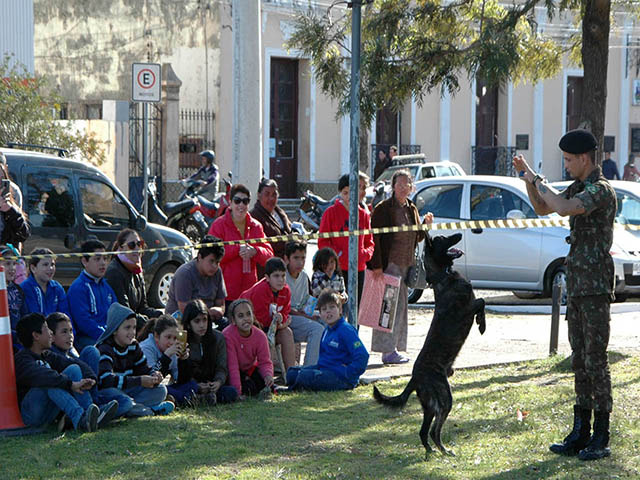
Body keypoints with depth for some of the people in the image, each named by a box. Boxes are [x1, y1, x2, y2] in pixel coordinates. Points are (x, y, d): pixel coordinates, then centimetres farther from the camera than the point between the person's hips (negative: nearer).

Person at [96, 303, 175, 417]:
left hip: (127, 391, 7)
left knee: (160, 390, -5)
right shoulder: (104, 348, -19)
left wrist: (154, 376, -15)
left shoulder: (133, 346, 7)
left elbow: (143, 369, 12)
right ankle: (151, 410, -21)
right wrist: (140, 381, -32)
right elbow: (106, 380, -32)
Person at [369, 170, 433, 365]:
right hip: (389, 264, -8)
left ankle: (394, 348, 16)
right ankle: (387, 350, -8)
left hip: (406, 264, 8)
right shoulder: (383, 209, -8)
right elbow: (375, 238, -13)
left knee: (401, 306, 9)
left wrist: (425, 224, 1)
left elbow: (417, 238, 20)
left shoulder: (411, 209, 14)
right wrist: (376, 265, -19)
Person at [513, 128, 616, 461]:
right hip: (576, 284, 9)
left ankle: (601, 439, -5)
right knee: (579, 359, 10)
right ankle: (581, 433, 14)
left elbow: (564, 208, -29)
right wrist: (528, 177, 13)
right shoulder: (578, 188, 15)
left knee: (595, 359, -8)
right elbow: (542, 208, 27)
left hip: (595, 286, -9)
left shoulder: (601, 190, -14)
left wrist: (538, 180, -14)